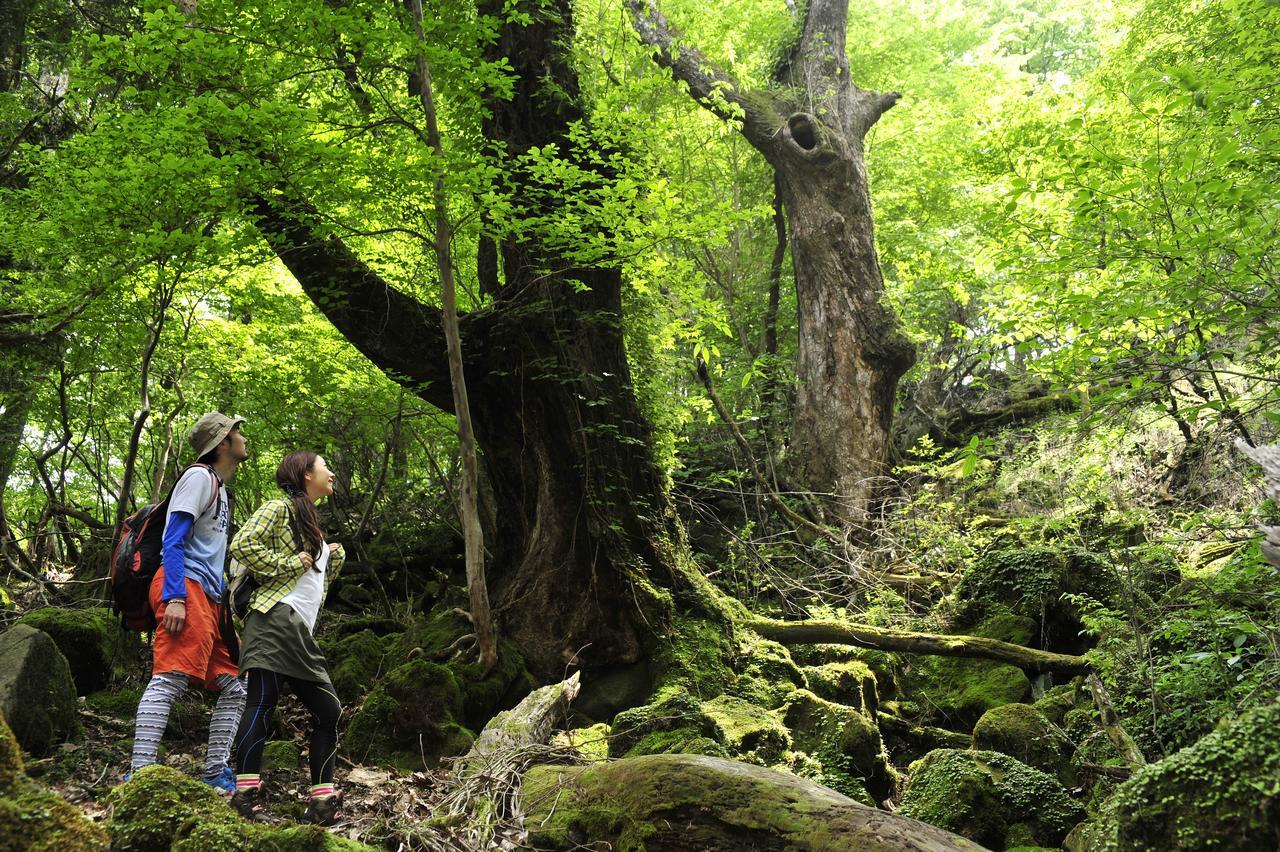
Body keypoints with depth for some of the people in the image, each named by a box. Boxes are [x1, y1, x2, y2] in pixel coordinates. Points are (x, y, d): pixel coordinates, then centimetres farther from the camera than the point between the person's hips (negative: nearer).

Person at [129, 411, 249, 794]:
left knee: (234, 686, 7)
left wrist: (224, 602, 23)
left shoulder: (221, 489, 26)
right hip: (186, 588, -10)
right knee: (170, 678, -20)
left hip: (210, 600, 10)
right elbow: (174, 539, -12)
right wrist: (175, 597, -23)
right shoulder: (199, 477, -1)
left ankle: (215, 775, 9)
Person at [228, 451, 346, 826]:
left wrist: (335, 557, 16)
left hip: (301, 632, 9)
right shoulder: (281, 508, 2)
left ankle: (323, 802, 6)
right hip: (276, 617, -9)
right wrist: (289, 564, -10)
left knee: (328, 710, 4)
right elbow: (242, 546, -12)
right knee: (263, 700, -16)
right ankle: (245, 796, -18)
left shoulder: (312, 526, 29)